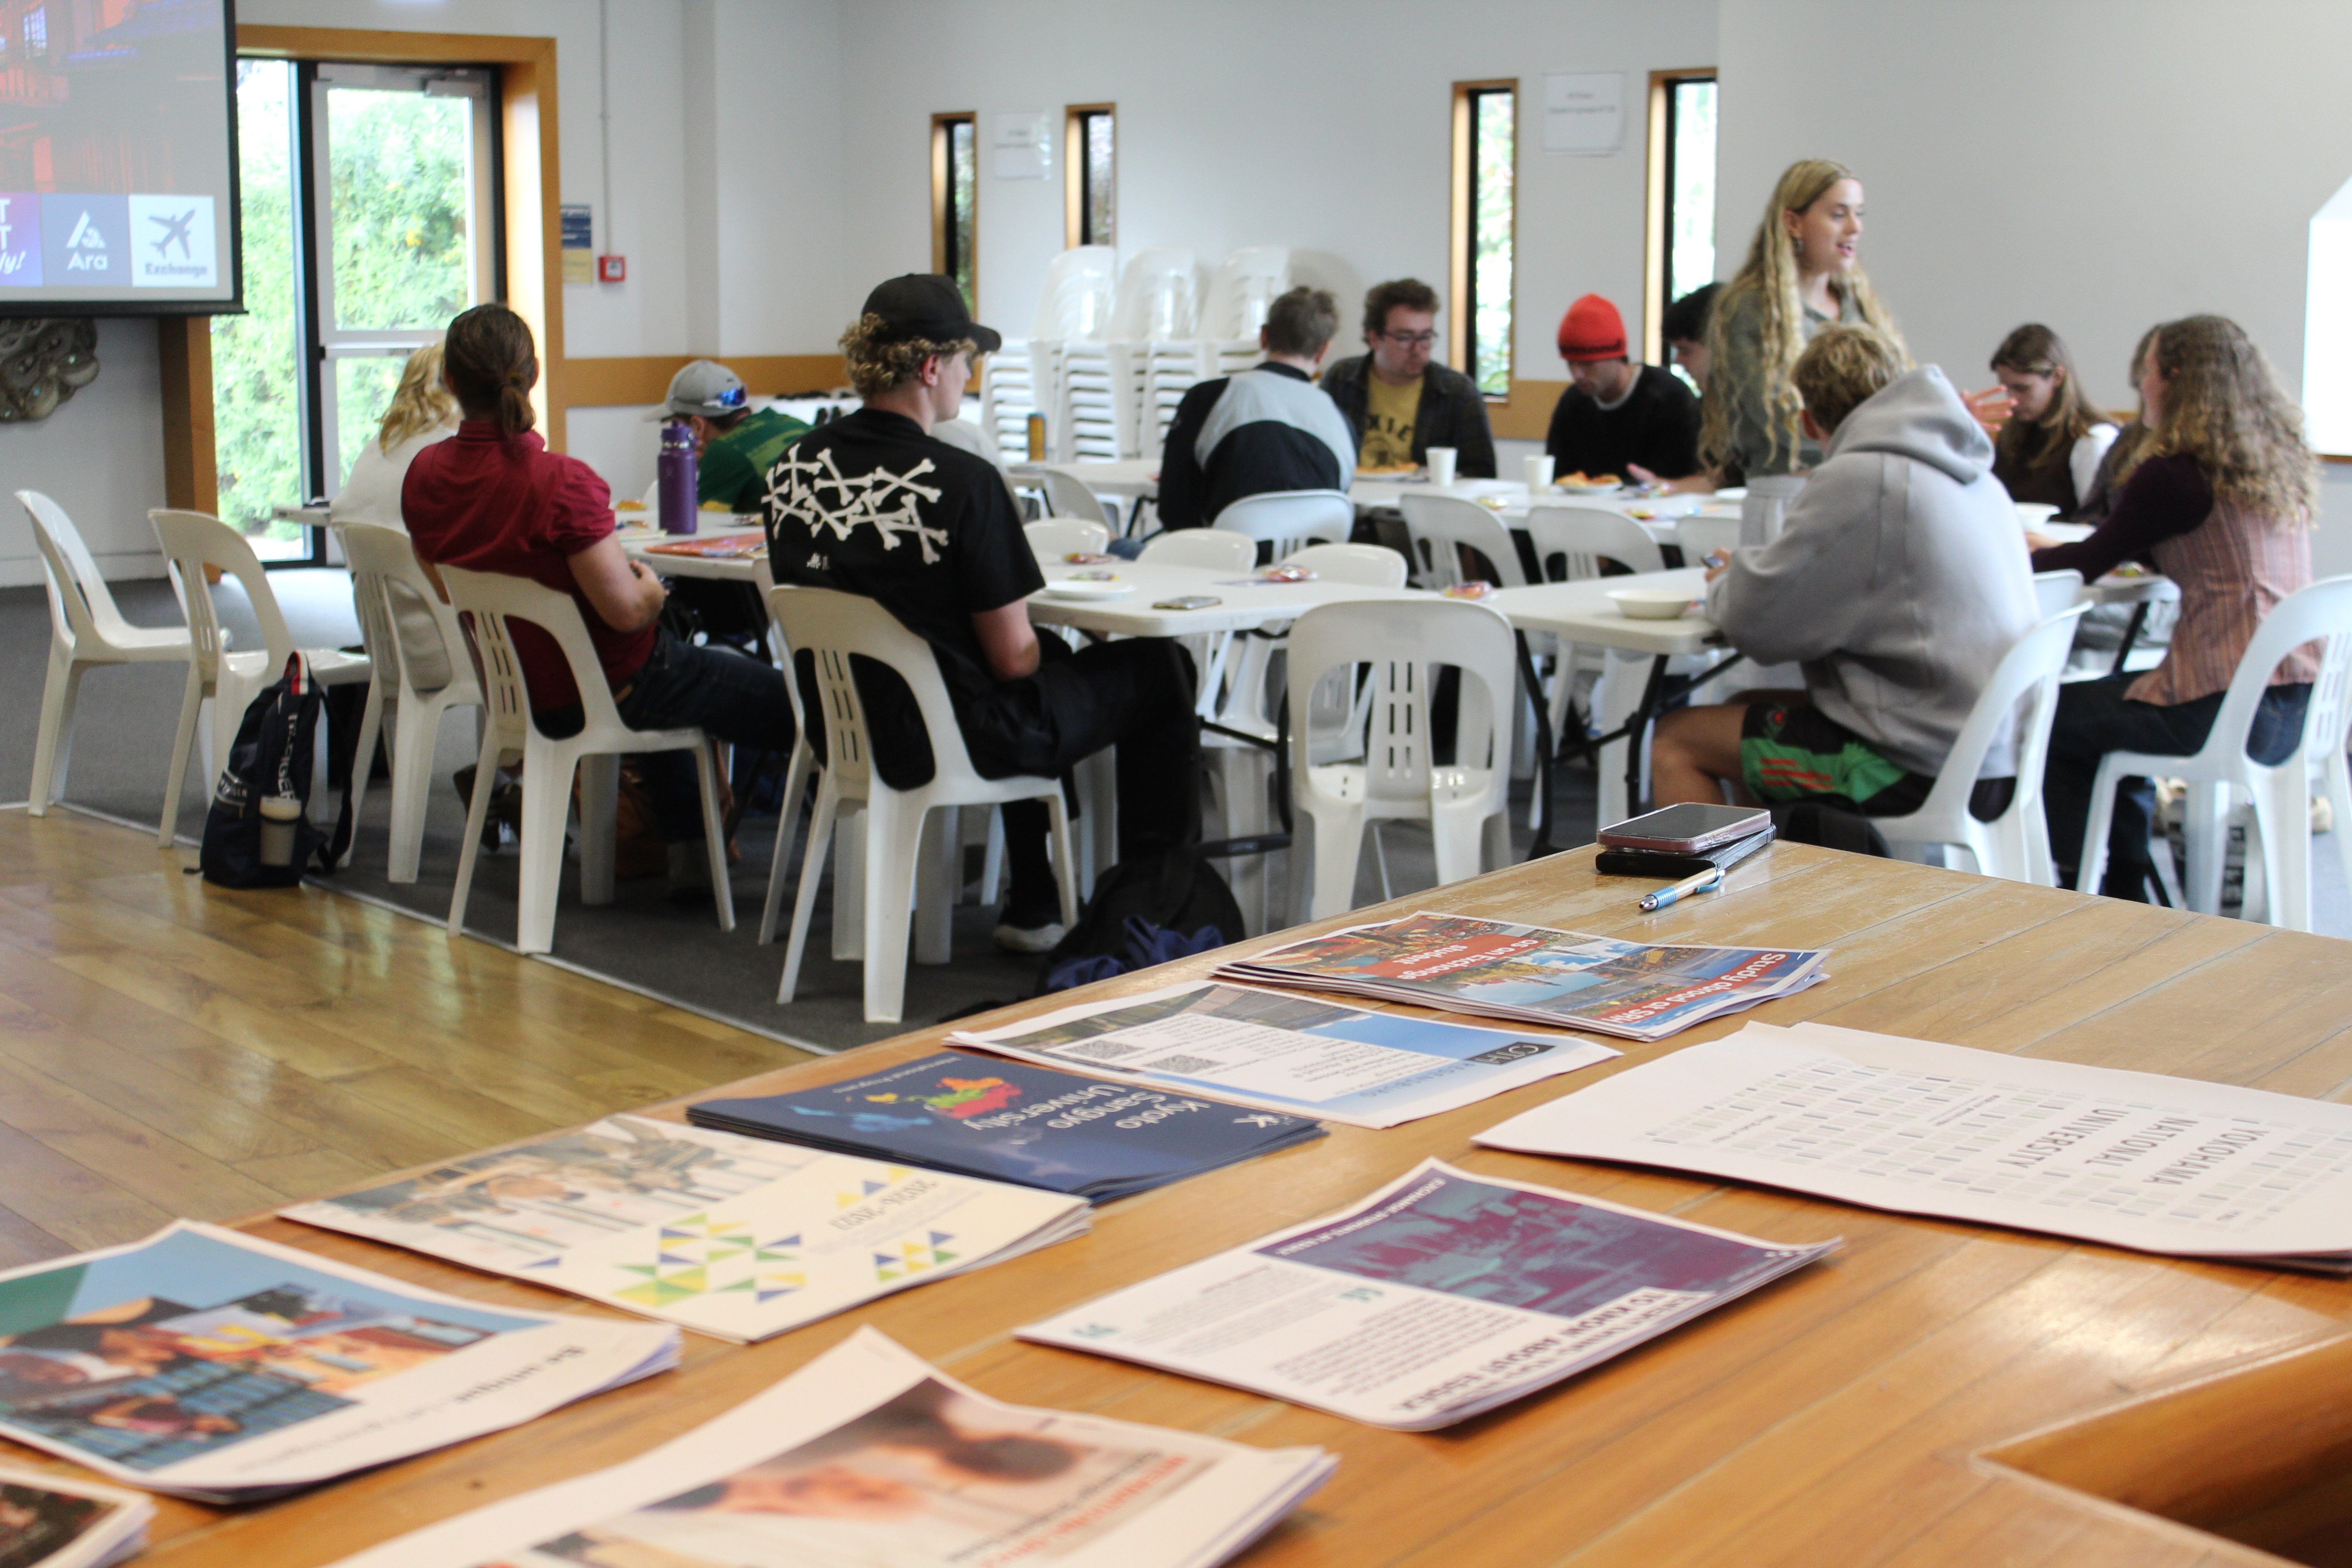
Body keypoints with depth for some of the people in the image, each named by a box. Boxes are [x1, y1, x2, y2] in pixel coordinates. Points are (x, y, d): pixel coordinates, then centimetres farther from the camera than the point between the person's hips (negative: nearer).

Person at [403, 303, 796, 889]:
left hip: (513, 693, 7)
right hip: (603, 692, -7)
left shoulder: (424, 475, -9)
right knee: (786, 705, 11)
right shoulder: (562, 482, -30)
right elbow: (626, 610, -28)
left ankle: (684, 841, 42)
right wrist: (650, 586, -4)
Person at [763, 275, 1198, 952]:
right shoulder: (963, 483, -25)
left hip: (842, 730, 7)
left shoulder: (793, 468, -5)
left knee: (1052, 657, 34)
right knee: (1160, 669, 15)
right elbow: (1013, 659, -19)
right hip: (960, 740, -7)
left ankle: (1033, 908, 38)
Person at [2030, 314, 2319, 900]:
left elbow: (2093, 561, -1)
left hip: (2226, 712, -8)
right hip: (2296, 707, 8)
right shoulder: (2281, 466, 12)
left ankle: (2079, 892, 20)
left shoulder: (2173, 475, -12)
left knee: (2052, 718, 12)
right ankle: (2127, 891, 34)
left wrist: (2027, 553, 18)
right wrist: (2057, 549, 25)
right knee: (2111, 702, 30)